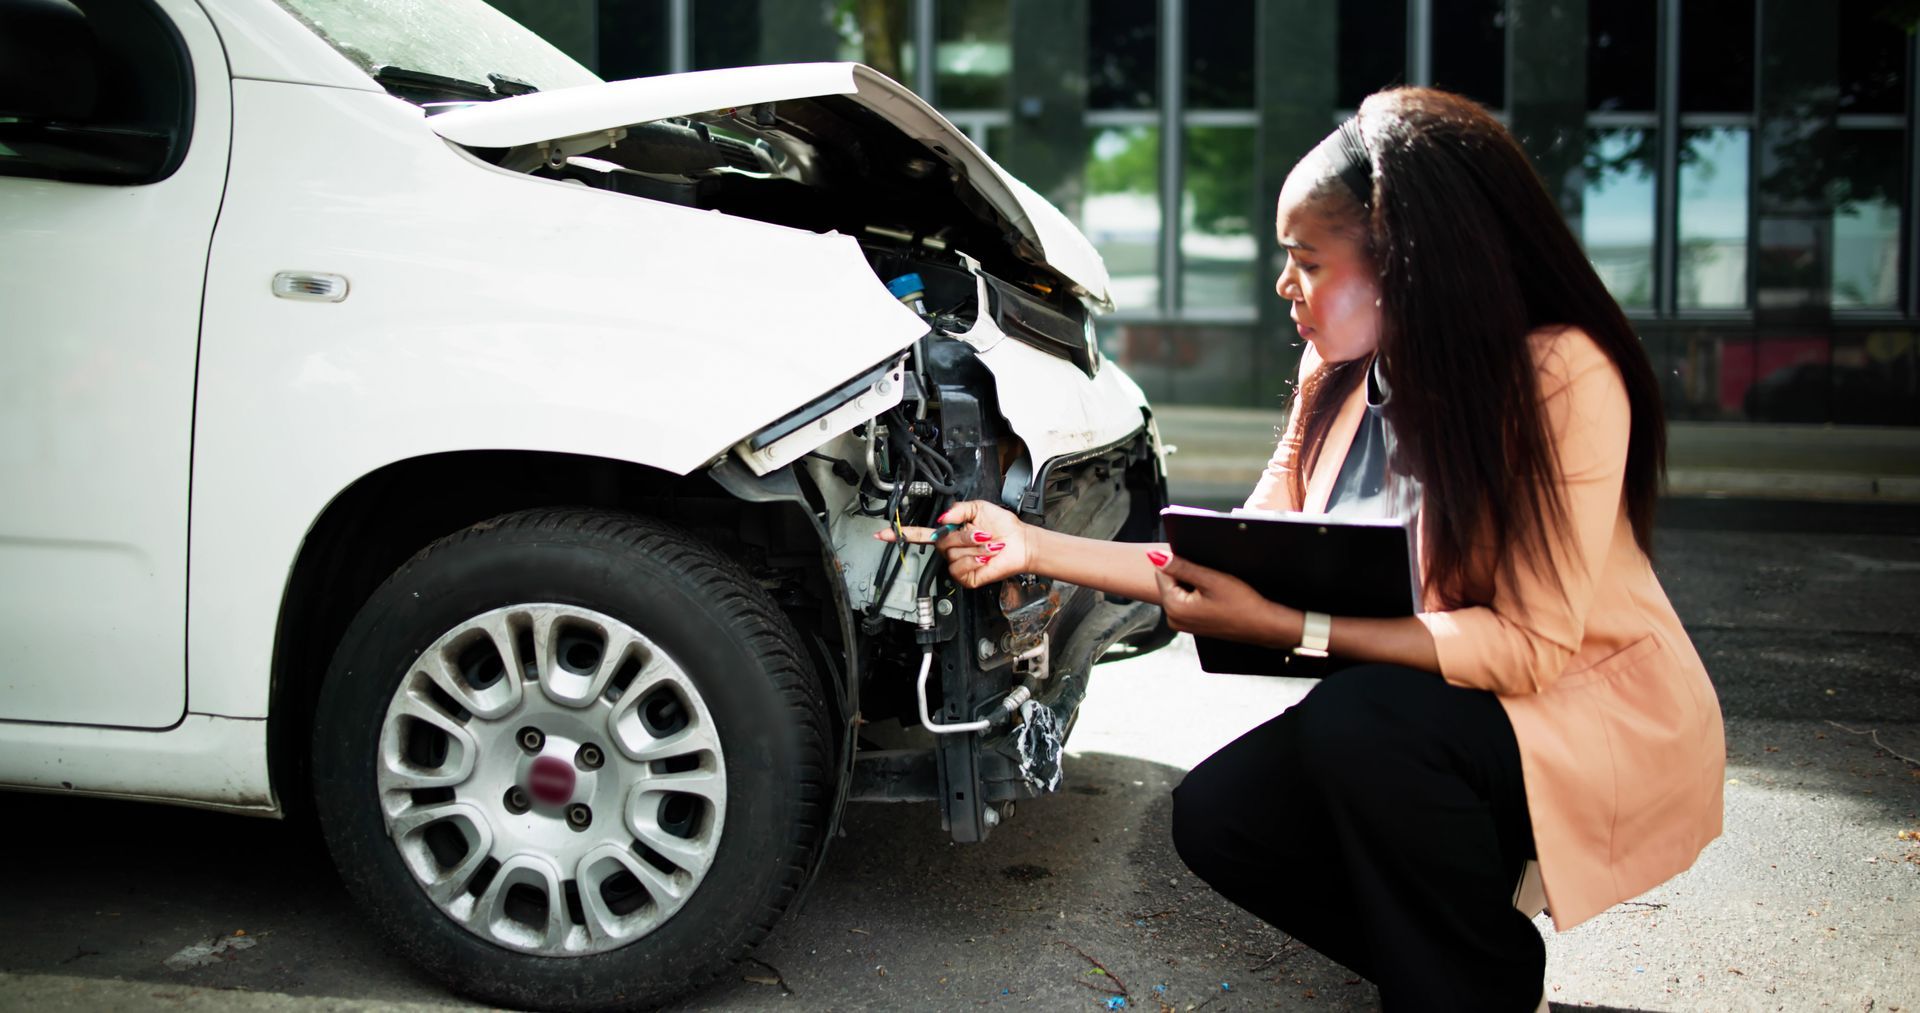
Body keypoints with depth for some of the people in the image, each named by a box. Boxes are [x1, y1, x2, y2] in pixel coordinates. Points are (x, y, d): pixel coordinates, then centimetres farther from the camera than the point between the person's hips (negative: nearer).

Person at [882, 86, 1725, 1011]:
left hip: (1601, 715, -6)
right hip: (1430, 710, 7)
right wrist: (1036, 547, -4)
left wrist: (1281, 626, -33)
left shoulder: (1565, 376, -23)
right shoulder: (1338, 378, -2)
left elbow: (1531, 646, -27)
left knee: (1359, 719, -32)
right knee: (1216, 815, -11)